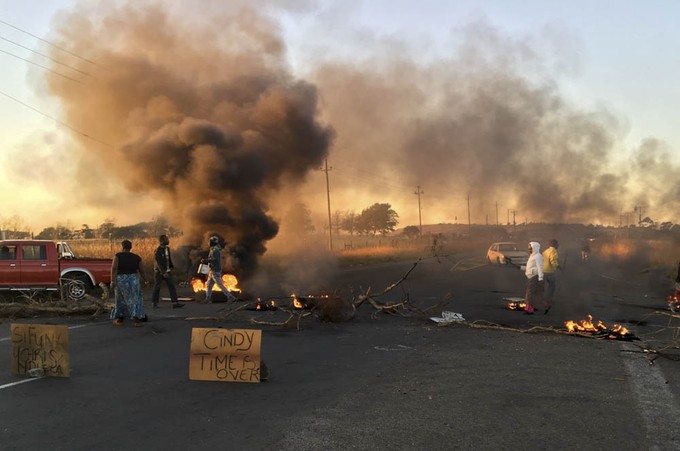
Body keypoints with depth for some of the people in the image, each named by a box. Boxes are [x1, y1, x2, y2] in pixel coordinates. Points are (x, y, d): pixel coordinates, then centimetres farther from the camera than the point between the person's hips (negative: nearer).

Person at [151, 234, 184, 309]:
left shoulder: (167, 248, 5)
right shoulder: (158, 251, -17)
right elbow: (158, 263, -22)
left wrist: (171, 266, 23)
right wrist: (163, 272, -28)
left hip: (167, 271, 7)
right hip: (159, 272, -6)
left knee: (172, 286, -2)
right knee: (157, 288, 6)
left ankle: (175, 303, -5)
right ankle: (155, 303, 20)